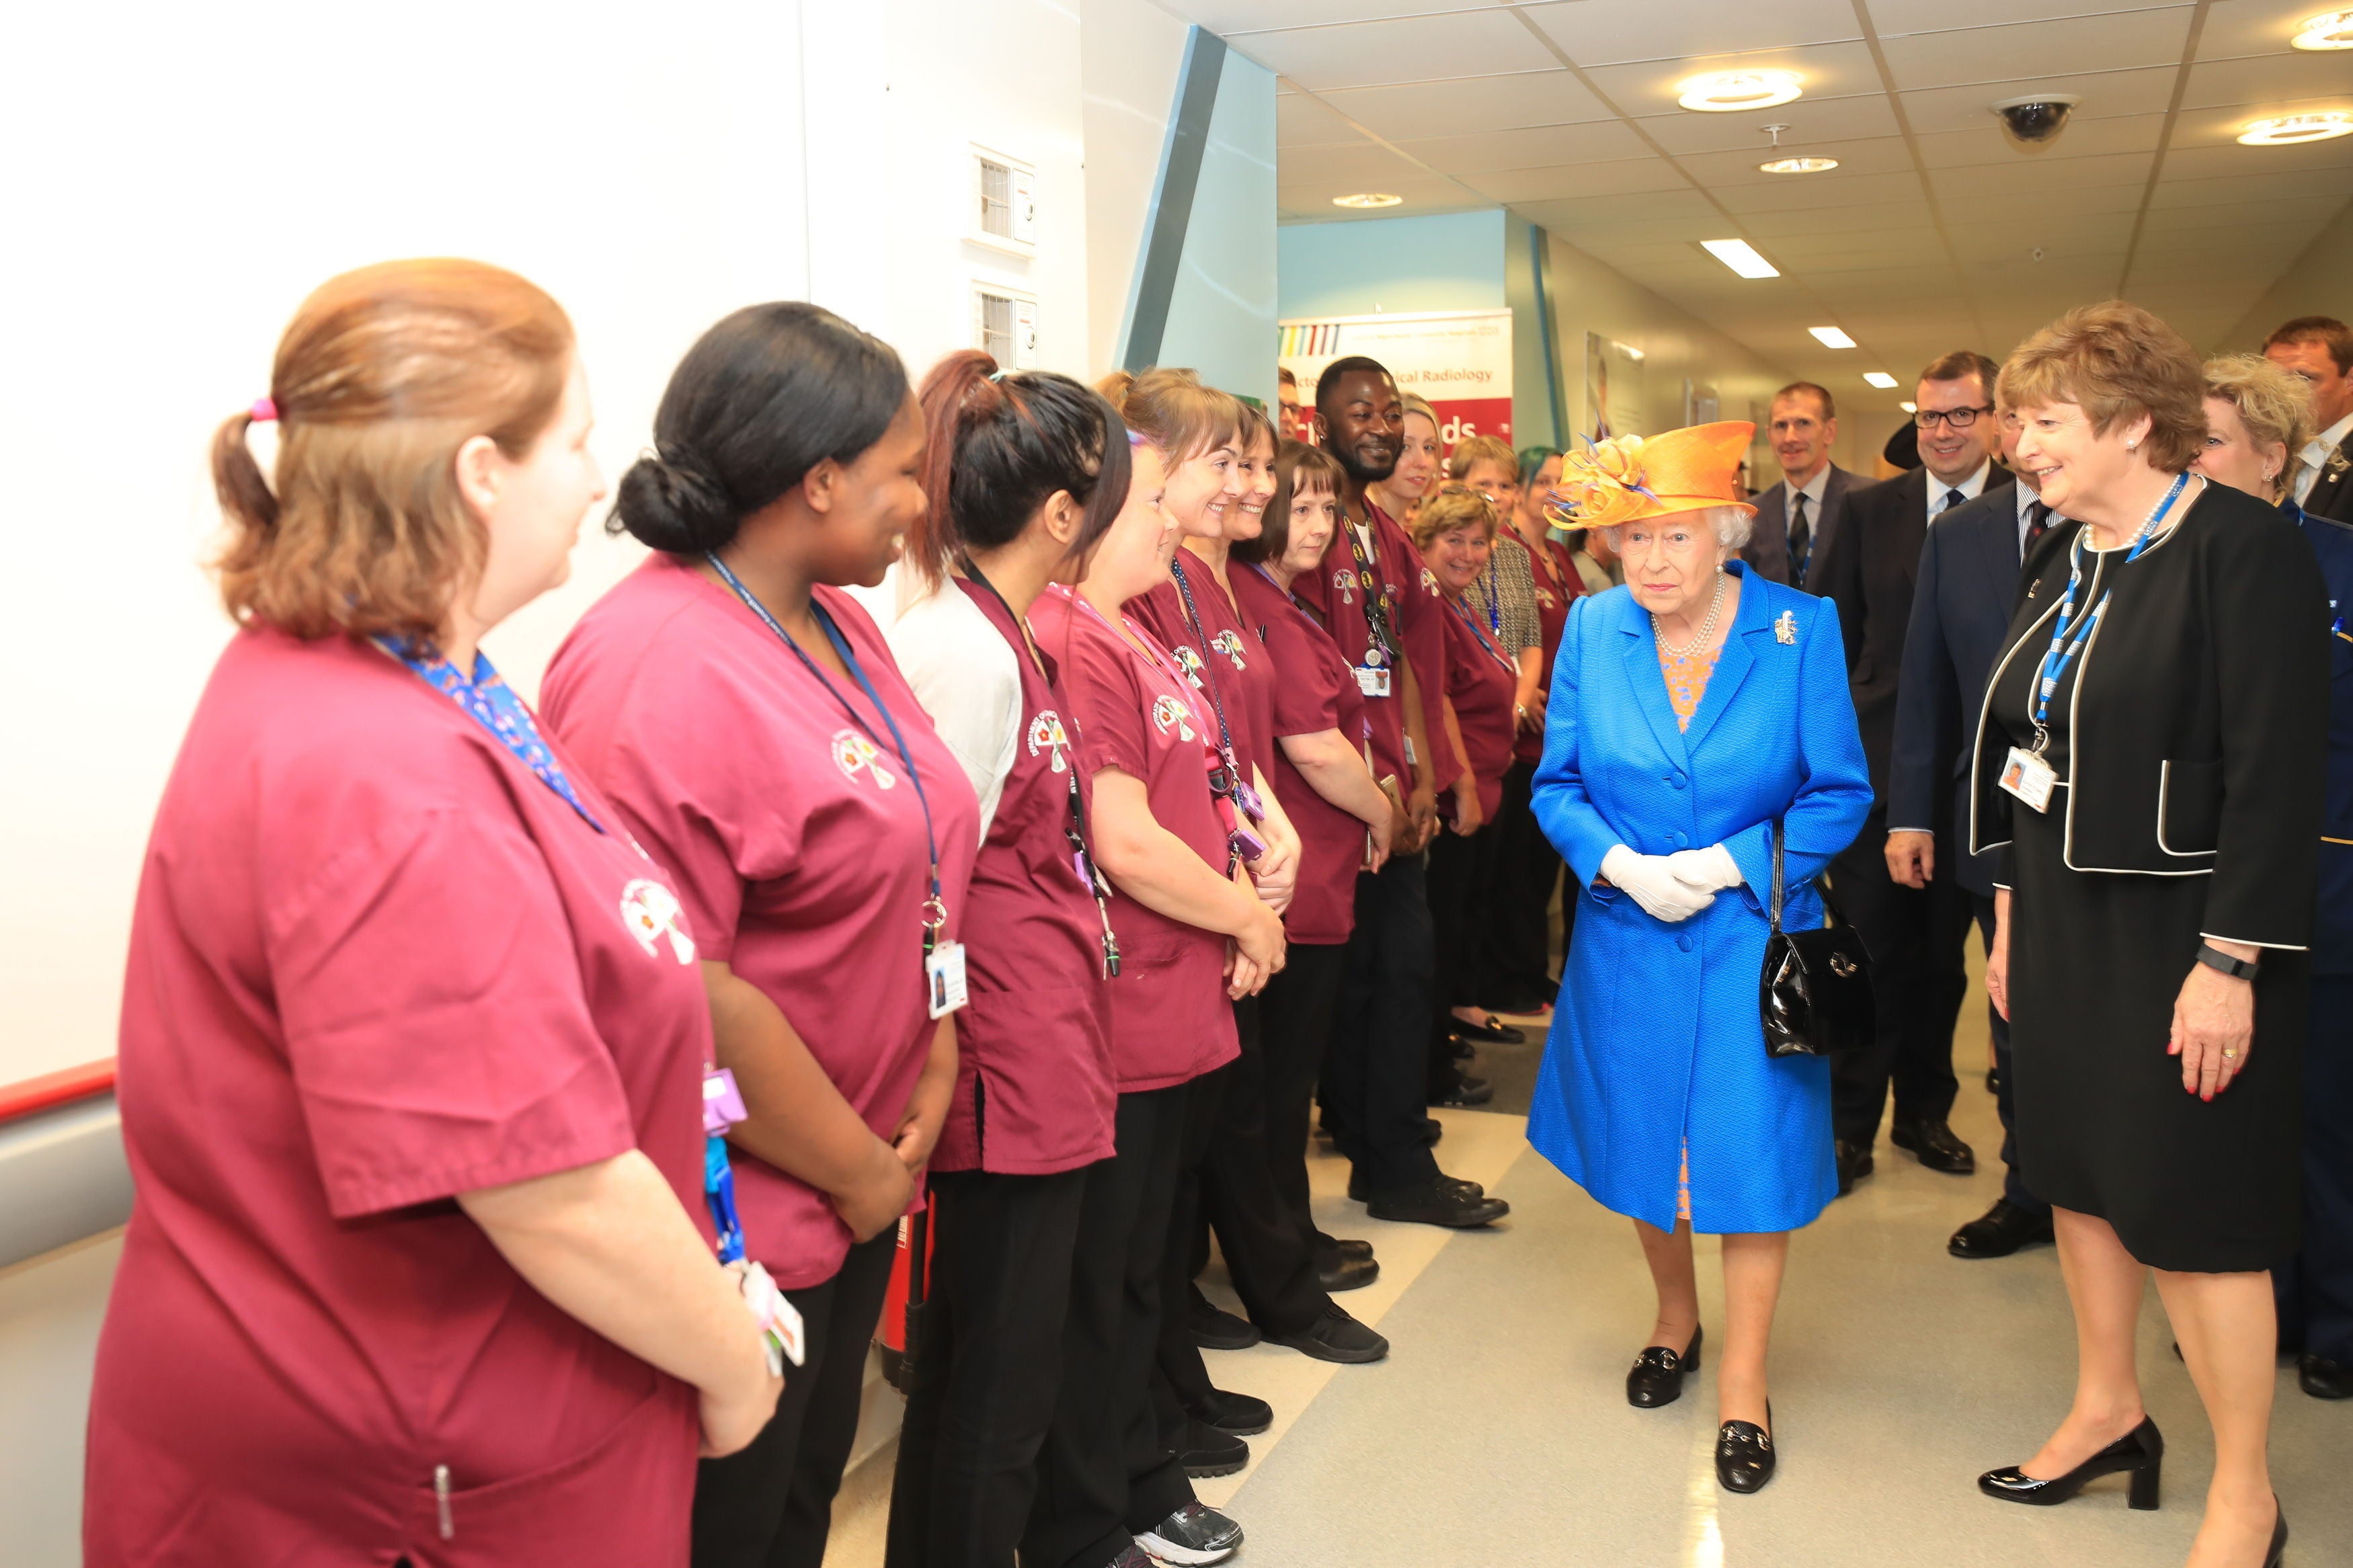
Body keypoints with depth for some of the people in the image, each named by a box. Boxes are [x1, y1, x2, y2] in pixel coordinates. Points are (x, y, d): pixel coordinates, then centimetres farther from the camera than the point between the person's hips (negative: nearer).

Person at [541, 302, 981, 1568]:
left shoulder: (837, 624, 7)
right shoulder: (659, 669, -23)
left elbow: (913, 869, 12)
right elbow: (674, 992, -26)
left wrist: (934, 1075, 1)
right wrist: (860, 1173, -14)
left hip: (857, 1193, 9)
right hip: (736, 1224, -8)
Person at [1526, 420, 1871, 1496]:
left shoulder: (1803, 630, -9)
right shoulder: (1594, 630, -2)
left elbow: (1840, 794, -6)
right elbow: (1558, 783, 3)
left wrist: (1730, 863, -17)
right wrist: (1622, 866, -14)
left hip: (1754, 937, -2)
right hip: (1628, 939, 3)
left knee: (1752, 1150, 0)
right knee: (1639, 1138, 15)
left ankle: (1743, 1388, 18)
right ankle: (1674, 1318, 42)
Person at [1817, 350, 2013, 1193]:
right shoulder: (1869, 509, 3)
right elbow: (1832, 627, 6)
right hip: (1877, 763, 0)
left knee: (1942, 954, 13)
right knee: (1867, 950, 3)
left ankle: (1925, 1113, 29)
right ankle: (1852, 1125, 13)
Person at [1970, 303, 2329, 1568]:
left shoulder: (2244, 550, -15)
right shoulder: (2062, 559, 8)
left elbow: (2276, 776, -19)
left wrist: (2230, 963, -21)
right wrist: (2011, 916, 14)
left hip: (2180, 935, -7)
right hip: (2064, 920, 8)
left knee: (2192, 1209, 1)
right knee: (2079, 1176, 17)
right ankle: (2108, 1409, 37)